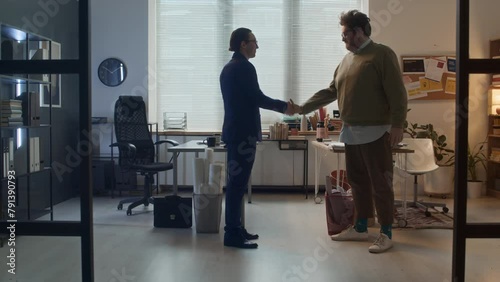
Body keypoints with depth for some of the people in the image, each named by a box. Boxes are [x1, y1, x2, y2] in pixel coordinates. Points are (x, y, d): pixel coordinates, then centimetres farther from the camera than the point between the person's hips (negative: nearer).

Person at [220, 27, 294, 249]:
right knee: (238, 182, -7)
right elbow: (257, 98, -13)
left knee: (236, 182, 13)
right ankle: (232, 234, -3)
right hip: (243, 132, -10)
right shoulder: (244, 67, -13)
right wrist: (283, 106, 0)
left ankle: (234, 229, 20)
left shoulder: (228, 67, 17)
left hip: (233, 130, 10)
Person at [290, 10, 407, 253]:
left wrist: (397, 124, -20)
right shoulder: (347, 59, 16)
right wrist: (303, 108, 13)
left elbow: (397, 93, -13)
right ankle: (360, 228, 25)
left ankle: (386, 234, 7)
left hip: (375, 132, -8)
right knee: (358, 181, 14)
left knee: (380, 183, -2)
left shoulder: (382, 54, -8)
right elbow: (330, 91, 18)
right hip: (351, 132, 8)